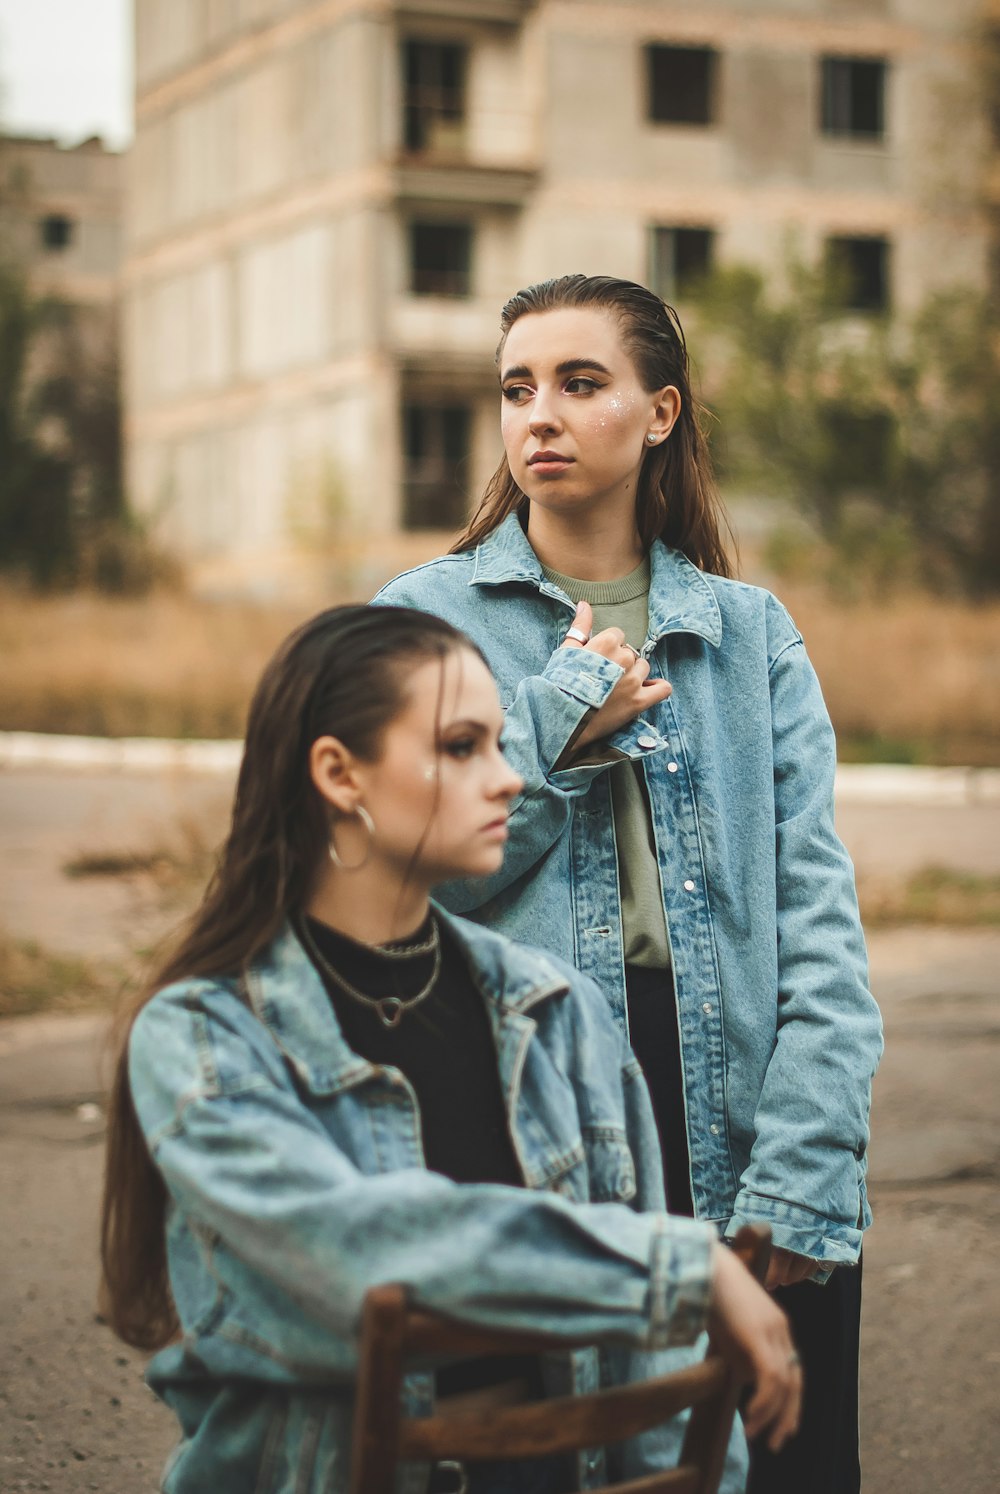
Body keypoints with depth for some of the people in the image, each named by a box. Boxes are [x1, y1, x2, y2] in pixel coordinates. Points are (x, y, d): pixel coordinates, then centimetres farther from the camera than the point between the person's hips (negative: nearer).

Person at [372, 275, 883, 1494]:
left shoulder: (750, 632, 8)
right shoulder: (428, 616, 4)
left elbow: (818, 915, -1)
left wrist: (804, 1174, -11)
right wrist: (553, 736, -9)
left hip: (736, 1120, 2)